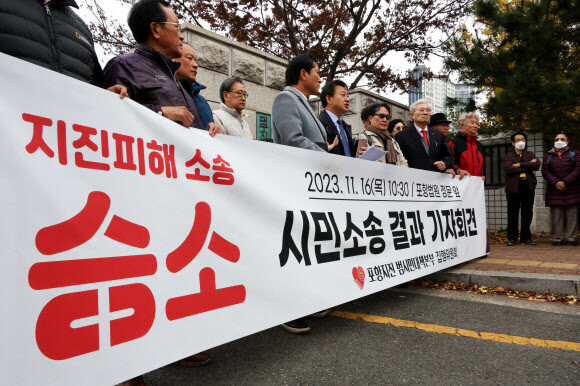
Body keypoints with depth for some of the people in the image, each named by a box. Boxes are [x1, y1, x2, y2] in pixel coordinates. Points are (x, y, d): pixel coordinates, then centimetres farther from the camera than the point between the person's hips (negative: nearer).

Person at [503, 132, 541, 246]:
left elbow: (537, 165, -3)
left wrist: (520, 165, -8)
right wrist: (528, 165, -7)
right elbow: (508, 168, -12)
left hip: (529, 187, 3)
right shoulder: (508, 156, 9)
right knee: (513, 215, 1)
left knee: (527, 214, 6)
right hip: (513, 188, -2)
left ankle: (526, 237, 17)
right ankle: (511, 238, 10)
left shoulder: (530, 154, 18)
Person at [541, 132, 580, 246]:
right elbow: (545, 171, 3)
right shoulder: (548, 155, 12)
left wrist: (565, 182, -13)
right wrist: (556, 183, -12)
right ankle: (557, 238, 5)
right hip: (554, 190, 1)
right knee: (556, 214, -1)